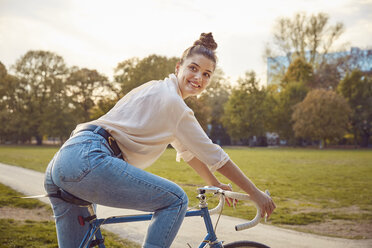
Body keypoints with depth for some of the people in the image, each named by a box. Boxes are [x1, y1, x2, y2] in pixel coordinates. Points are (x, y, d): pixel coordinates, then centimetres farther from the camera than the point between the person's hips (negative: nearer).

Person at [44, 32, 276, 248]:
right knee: (176, 199, -6)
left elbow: (187, 150, 31)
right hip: (89, 160, -10)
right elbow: (212, 155, -3)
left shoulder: (159, 90, 23)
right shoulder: (170, 100, -6)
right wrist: (255, 193, 6)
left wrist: (217, 185, 36)